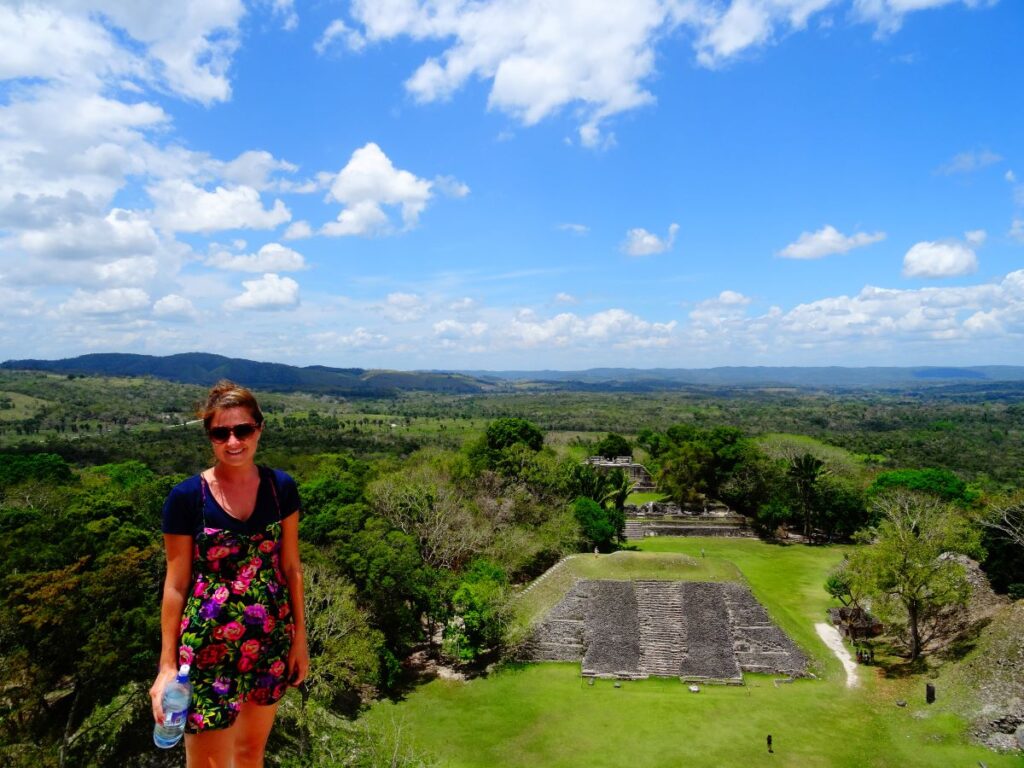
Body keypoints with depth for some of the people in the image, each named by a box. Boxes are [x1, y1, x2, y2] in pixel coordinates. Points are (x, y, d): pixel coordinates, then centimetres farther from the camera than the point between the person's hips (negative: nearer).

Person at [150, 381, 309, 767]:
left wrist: (300, 637, 5)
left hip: (271, 641, 3)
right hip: (209, 646, -3)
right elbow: (176, 585, -6)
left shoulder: (281, 487, -4)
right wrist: (167, 665, -5)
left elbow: (291, 567, 3)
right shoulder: (186, 497, -12)